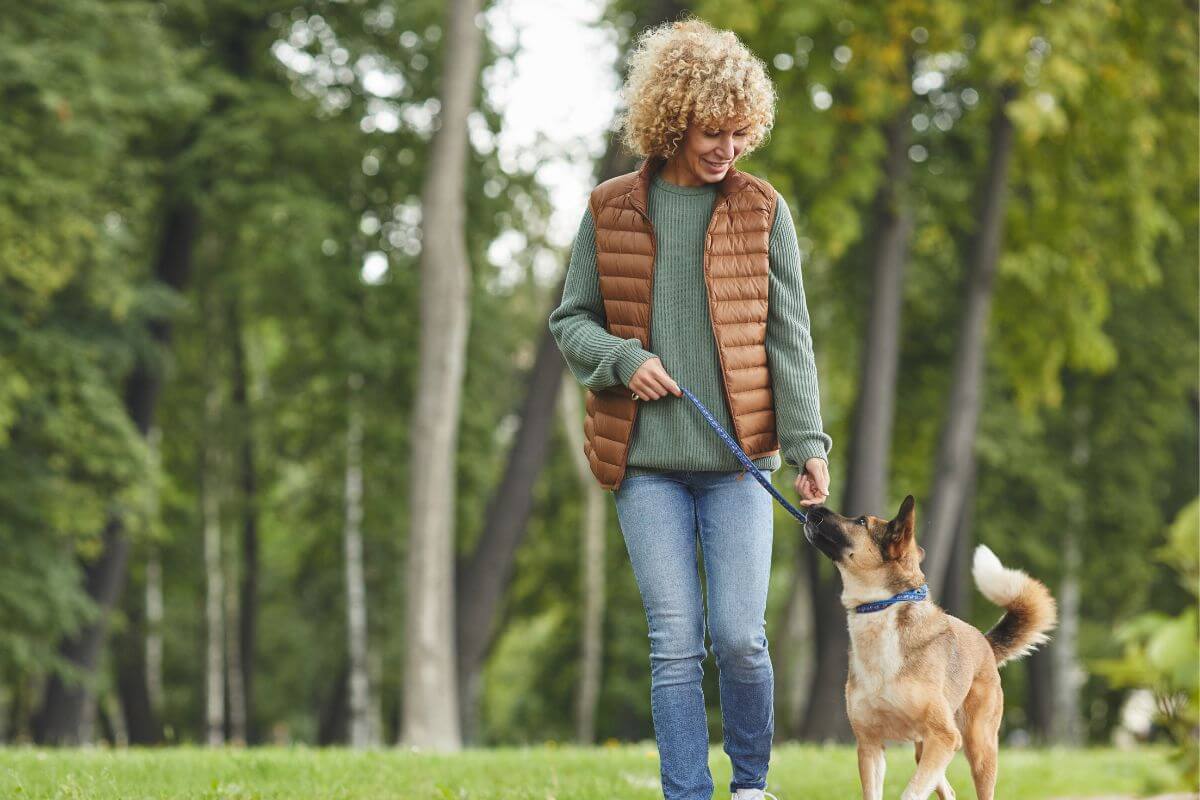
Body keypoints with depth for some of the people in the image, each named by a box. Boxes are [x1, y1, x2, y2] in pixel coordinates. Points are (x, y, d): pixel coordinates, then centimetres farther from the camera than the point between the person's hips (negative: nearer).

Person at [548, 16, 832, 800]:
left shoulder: (762, 211, 4)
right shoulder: (611, 211, 4)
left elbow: (788, 337, 3)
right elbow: (570, 321, 11)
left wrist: (808, 444, -6)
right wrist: (623, 359, -9)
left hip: (738, 458, 0)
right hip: (646, 461, 0)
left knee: (739, 637, -4)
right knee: (675, 643, -2)